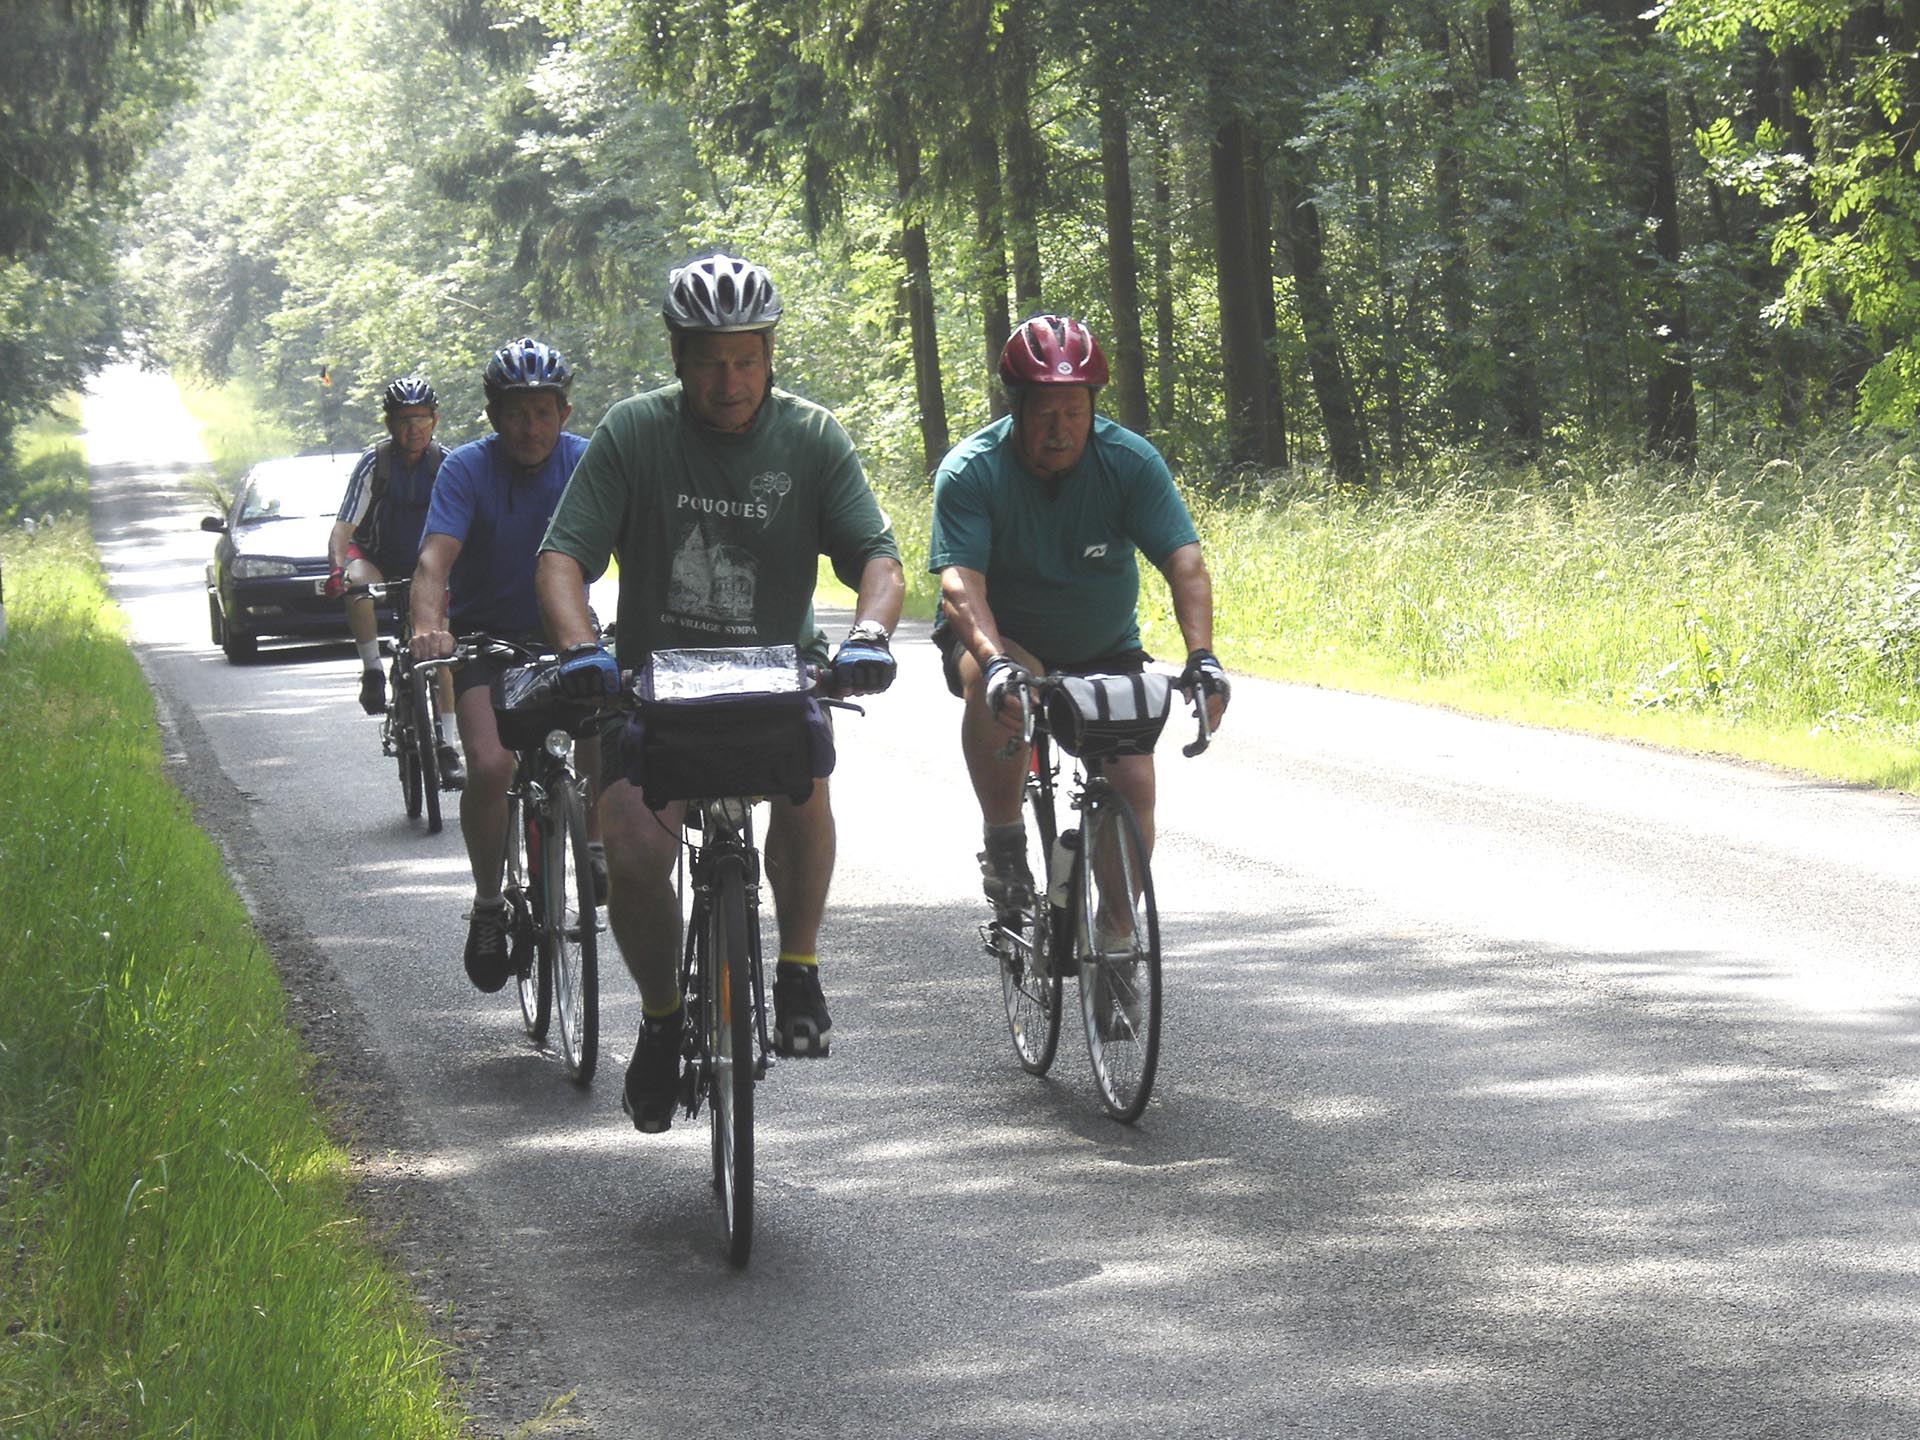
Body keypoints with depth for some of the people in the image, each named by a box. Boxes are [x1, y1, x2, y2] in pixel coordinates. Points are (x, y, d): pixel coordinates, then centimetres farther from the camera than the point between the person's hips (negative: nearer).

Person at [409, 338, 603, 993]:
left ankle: (596, 844, -5)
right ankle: (488, 903, -1)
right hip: (485, 636, -1)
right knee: (491, 768, -22)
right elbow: (435, 559, -28)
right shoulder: (468, 468, -16)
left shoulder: (588, 463, -11)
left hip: (563, 631, 2)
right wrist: (428, 627, -48)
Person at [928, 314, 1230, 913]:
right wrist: (996, 662, -50)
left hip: (1105, 653, 2)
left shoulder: (1131, 461, -16)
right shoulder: (970, 471, -20)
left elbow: (1184, 560, -24)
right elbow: (960, 582, -31)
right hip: (999, 638, -2)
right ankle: (1003, 842, -19)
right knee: (993, 685, -36)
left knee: (1133, 787, -15)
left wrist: (1201, 656, -41)